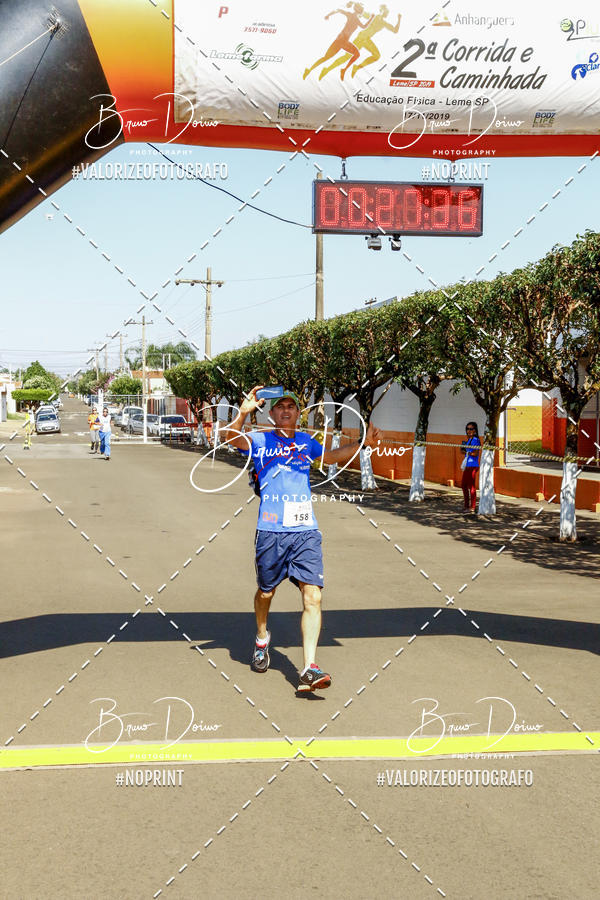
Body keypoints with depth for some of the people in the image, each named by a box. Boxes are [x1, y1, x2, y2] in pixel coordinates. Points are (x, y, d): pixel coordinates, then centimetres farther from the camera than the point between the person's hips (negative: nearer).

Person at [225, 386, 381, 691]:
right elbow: (231, 437, -18)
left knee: (313, 597, -11)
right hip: (270, 531, -2)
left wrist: (363, 442, 26)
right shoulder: (260, 440, 3)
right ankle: (262, 638, 45)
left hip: (305, 531, 2)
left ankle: (309, 669, -13)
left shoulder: (306, 441, 15)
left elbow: (331, 457, 35)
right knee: (266, 592, 14)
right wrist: (243, 412, -35)